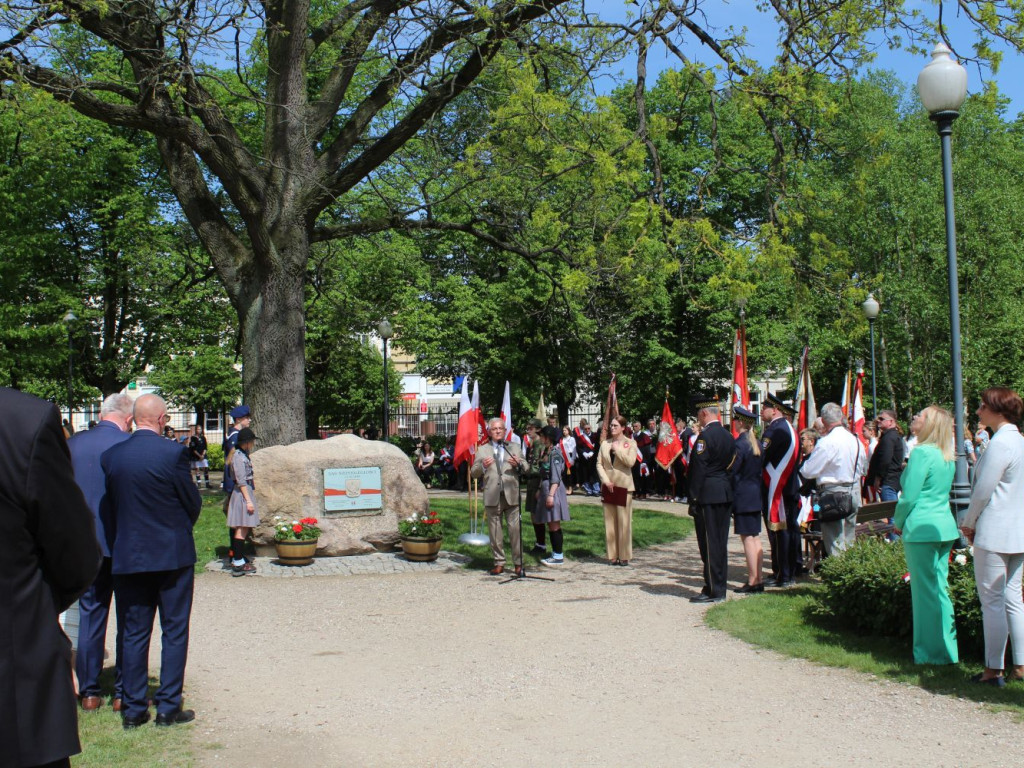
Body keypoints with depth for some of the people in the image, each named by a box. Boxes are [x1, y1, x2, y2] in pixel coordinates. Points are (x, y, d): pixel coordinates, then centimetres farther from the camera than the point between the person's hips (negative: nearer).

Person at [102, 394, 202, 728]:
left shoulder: (110, 456, -1)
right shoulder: (172, 452, -14)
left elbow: (112, 503, 7)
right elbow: (193, 503, -5)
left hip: (128, 556, 4)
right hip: (172, 554, -4)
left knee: (134, 633, 11)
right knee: (174, 632, 7)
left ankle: (133, 709, 16)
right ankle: (169, 707, 10)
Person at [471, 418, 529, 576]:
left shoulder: (515, 447, 15)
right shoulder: (482, 450, 13)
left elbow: (526, 467, 11)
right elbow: (473, 472, 8)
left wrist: (518, 464, -11)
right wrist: (482, 466, -13)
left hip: (511, 495, -1)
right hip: (492, 496, 1)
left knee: (515, 529, -6)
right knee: (495, 531, 5)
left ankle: (518, 563, 0)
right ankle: (499, 563, 13)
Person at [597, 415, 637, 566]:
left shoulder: (630, 443, 0)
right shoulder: (605, 443, 9)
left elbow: (630, 462, -14)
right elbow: (599, 464, 6)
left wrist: (617, 449, -12)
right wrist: (606, 480, -6)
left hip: (623, 486, -4)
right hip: (608, 486, 4)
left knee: (624, 522, -3)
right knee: (609, 521, 5)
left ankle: (624, 556, 2)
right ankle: (613, 555, 10)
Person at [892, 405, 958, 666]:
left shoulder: (922, 453, -14)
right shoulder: (948, 456, 12)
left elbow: (909, 496, -15)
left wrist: (899, 523, 2)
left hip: (922, 528, -8)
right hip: (945, 525, 8)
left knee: (926, 589, 0)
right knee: (940, 587, 13)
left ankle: (932, 651, 6)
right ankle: (947, 648, 19)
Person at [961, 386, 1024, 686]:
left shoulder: (999, 443, -17)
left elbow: (983, 490, -16)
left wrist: (968, 523, -2)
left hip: (995, 533, -9)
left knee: (992, 601, -2)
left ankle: (994, 670, 2)